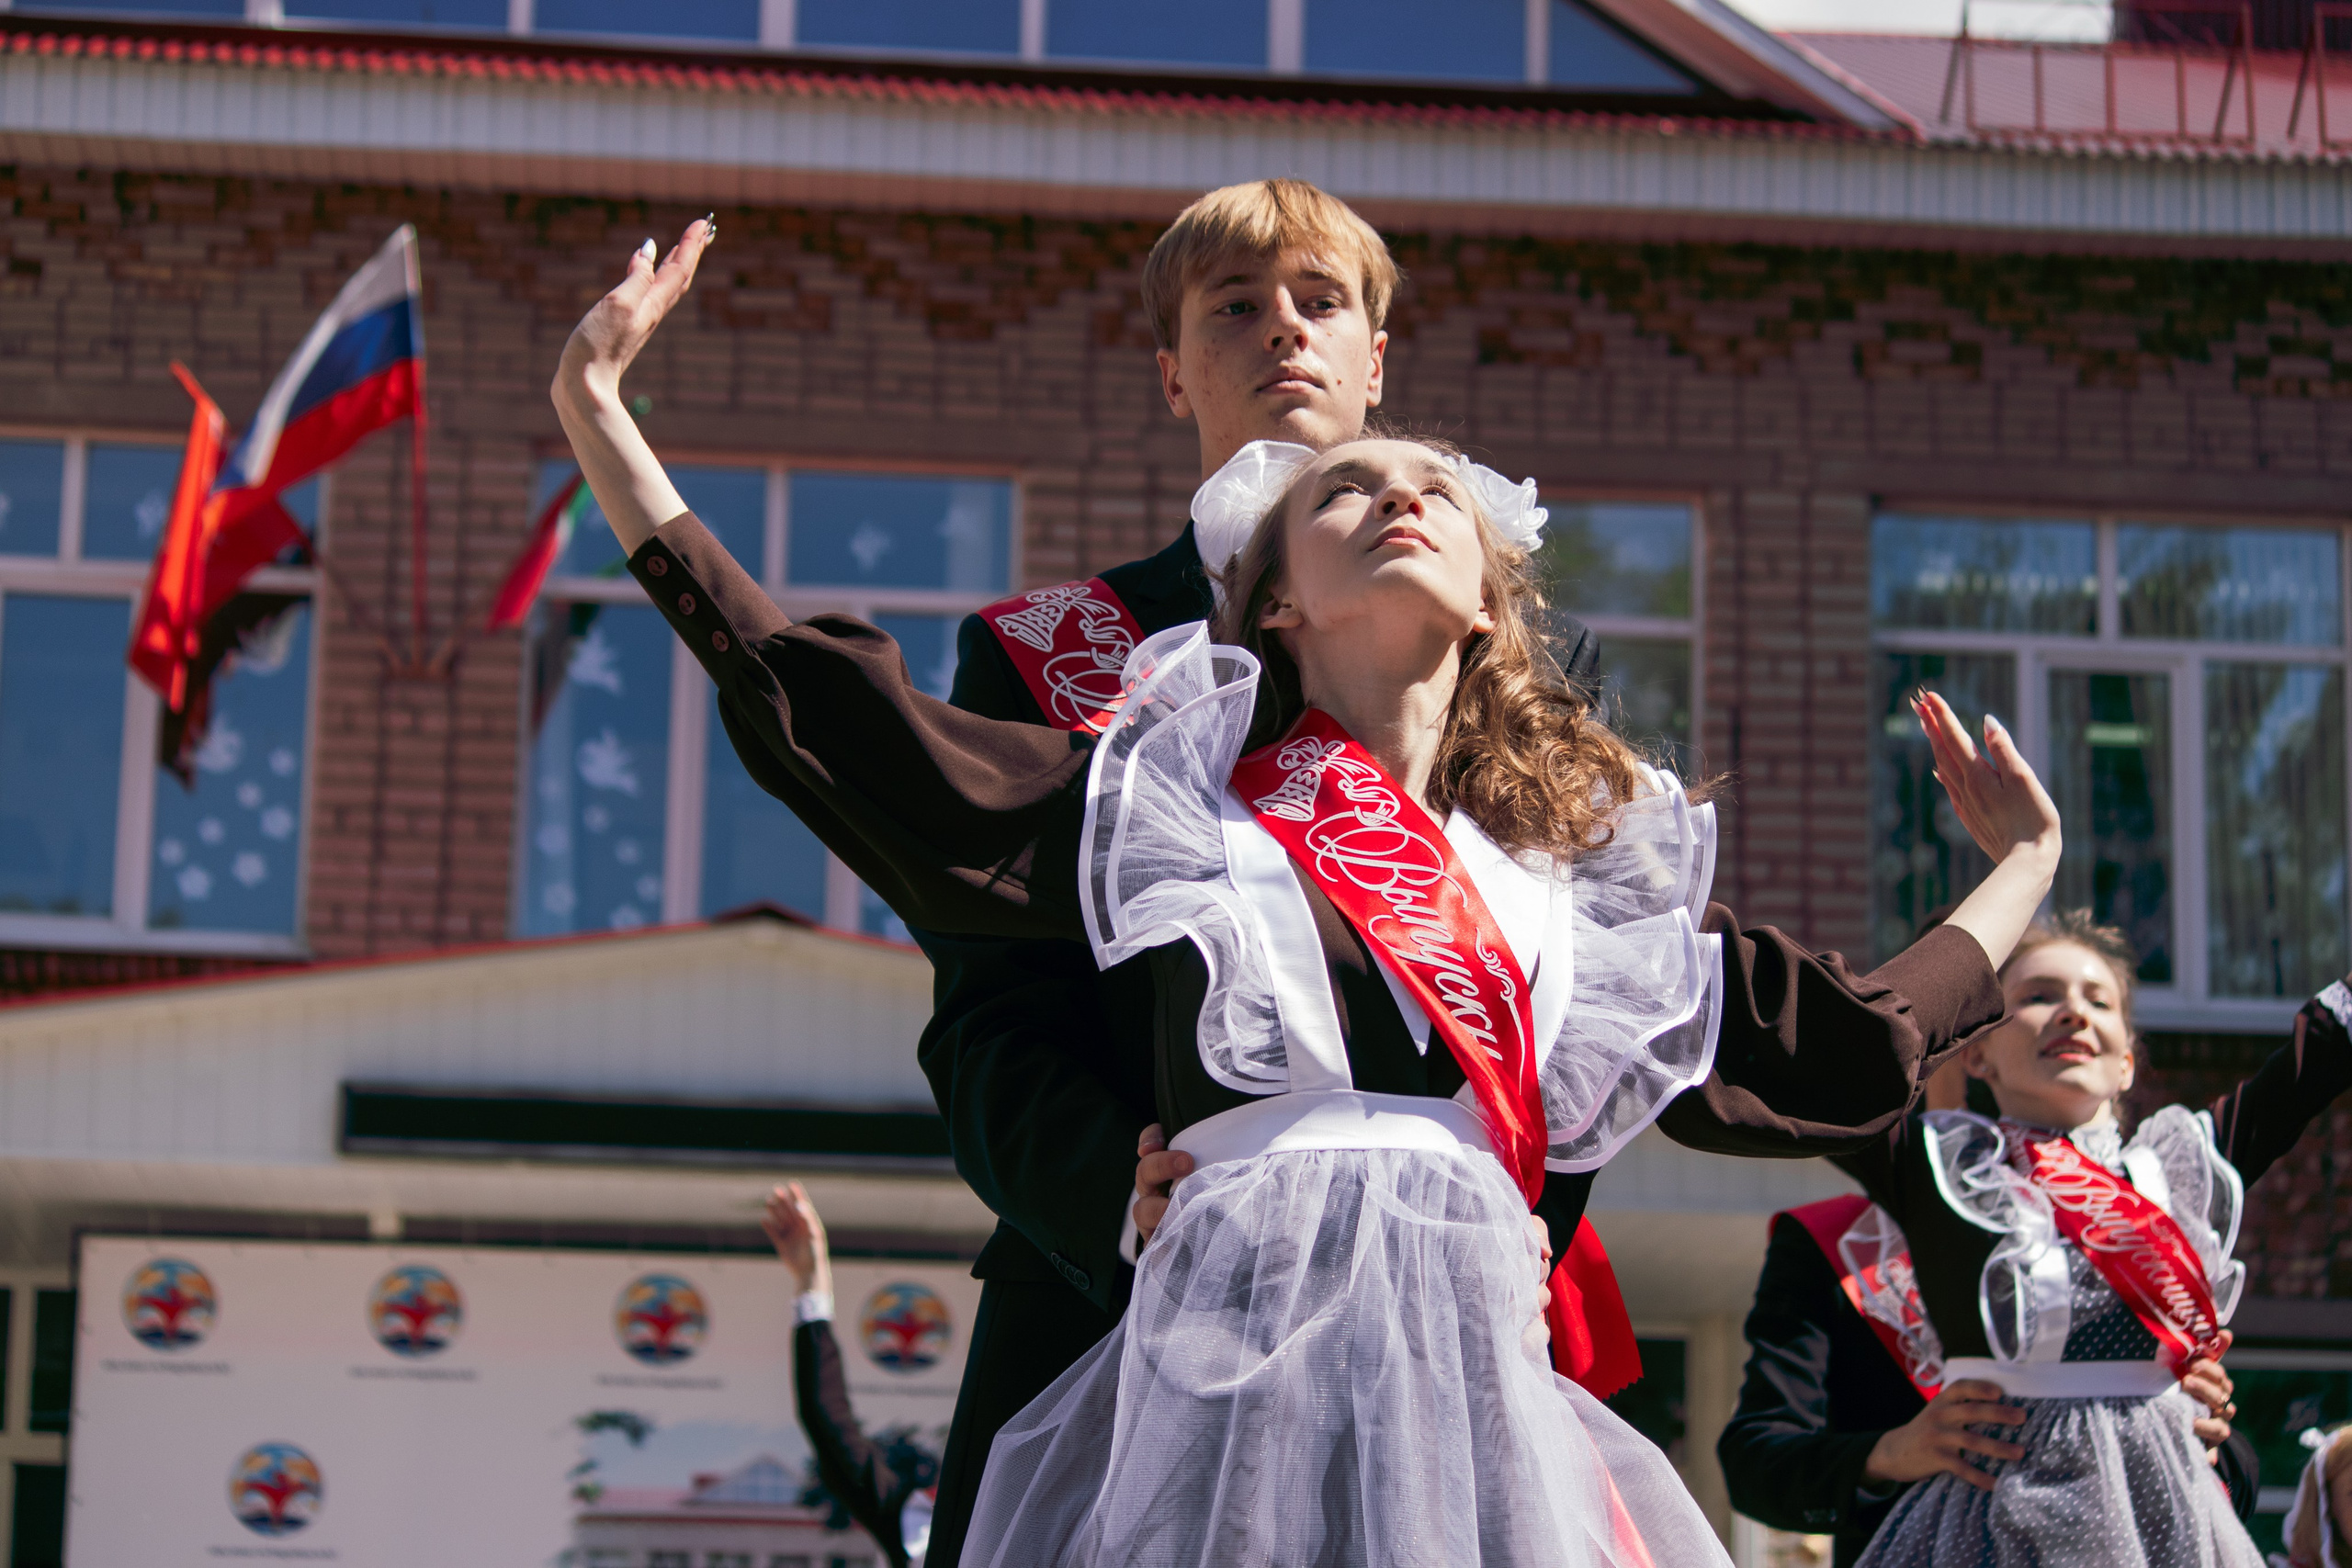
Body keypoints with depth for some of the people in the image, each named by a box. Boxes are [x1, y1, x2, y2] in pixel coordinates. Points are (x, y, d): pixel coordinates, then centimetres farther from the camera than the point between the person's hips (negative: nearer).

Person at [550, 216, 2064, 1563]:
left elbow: (1842, 1048, 28)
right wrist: (600, 423, 9)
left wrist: (2020, 865, 39)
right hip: (1240, 1386, -3)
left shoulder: (1586, 863, 20)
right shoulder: (1182, 793, 11)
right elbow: (813, 705, 8)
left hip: (1478, 1393, 3)